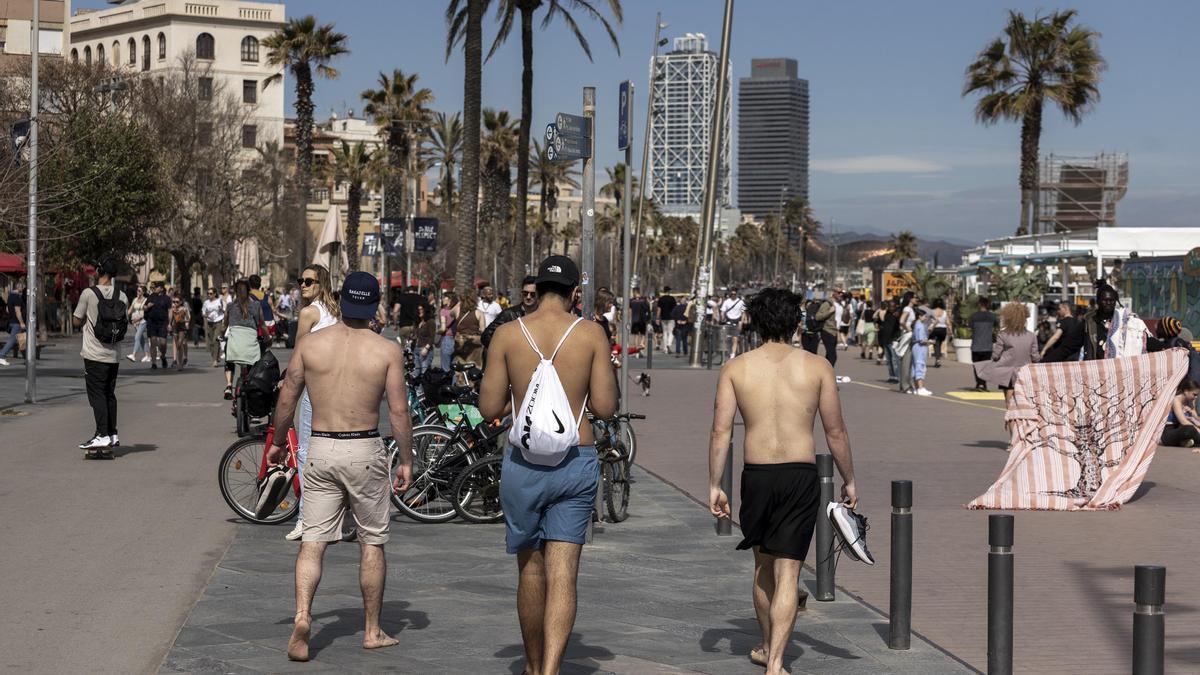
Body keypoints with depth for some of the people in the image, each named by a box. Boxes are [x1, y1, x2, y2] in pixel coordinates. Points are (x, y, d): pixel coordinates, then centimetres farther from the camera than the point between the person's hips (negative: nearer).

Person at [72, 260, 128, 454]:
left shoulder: (89, 294, -10)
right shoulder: (122, 297, 3)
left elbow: (77, 322, -4)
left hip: (94, 353, -5)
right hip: (114, 354, 5)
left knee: (97, 394, -3)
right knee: (109, 394, 13)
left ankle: (102, 435, -9)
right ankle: (112, 435, 15)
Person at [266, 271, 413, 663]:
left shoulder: (309, 344, 0)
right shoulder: (387, 351, -5)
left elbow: (287, 399, 4)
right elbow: (398, 411, -7)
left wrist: (276, 443, 19)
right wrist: (406, 462, 2)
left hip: (320, 450, 1)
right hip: (365, 450, -1)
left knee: (313, 541, 4)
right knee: (372, 543, 11)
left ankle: (302, 616, -17)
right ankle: (372, 631, 18)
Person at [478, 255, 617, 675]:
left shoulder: (508, 334, -1)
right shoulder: (591, 334, -2)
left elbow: (490, 408, 1)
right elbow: (605, 407, -2)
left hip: (523, 463, 1)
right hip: (576, 462, -1)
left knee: (530, 570, 16)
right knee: (563, 575, -2)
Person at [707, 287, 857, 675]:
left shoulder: (736, 368, 3)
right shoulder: (817, 367, 1)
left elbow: (721, 431, -2)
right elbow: (835, 432, 2)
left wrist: (714, 486, 3)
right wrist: (849, 481, 13)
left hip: (757, 476, 2)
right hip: (801, 476, -2)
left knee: (763, 566, 20)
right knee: (787, 573, 0)